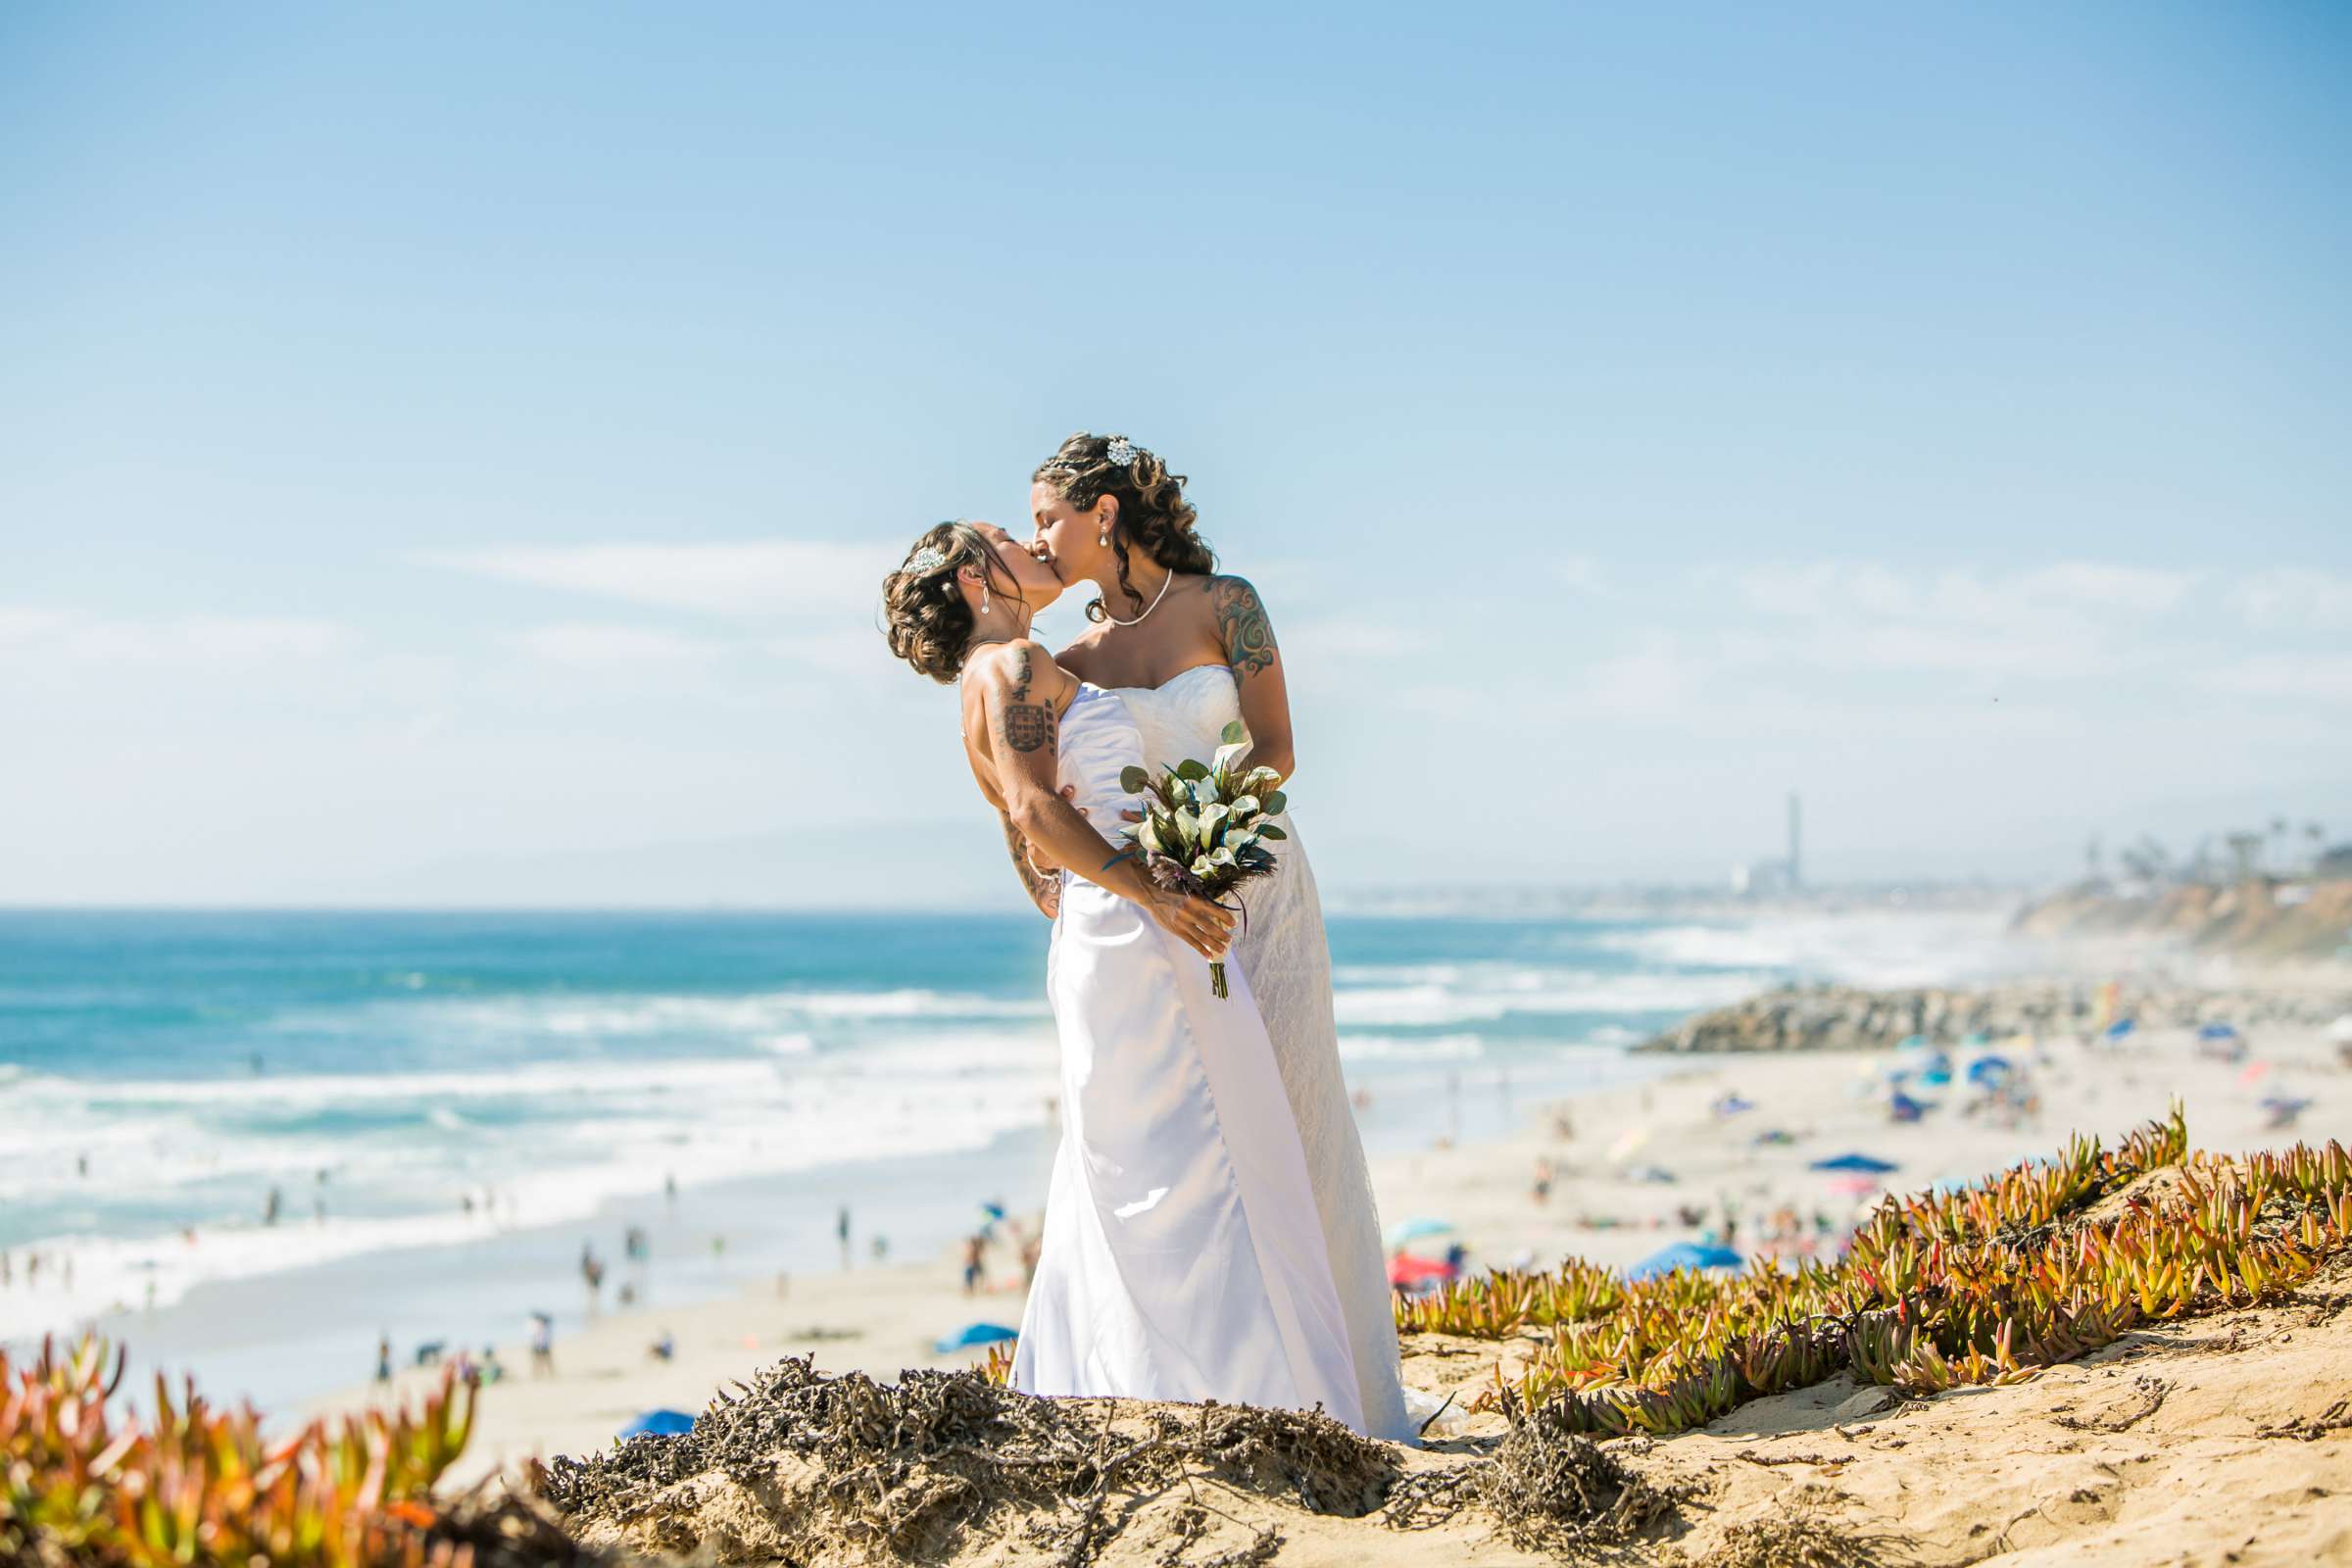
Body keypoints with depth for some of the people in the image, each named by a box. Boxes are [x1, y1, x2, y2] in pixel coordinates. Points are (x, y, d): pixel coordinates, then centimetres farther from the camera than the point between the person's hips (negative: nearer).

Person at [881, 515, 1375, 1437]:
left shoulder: (997, 686, 22)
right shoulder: (1012, 666, -6)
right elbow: (1034, 810, -21)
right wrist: (1152, 892, -27)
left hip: (1095, 943, 10)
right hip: (1136, 944, -10)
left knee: (1116, 1193, 10)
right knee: (1189, 1169, -11)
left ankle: (1065, 1393, 12)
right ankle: (1230, 1399, -12)